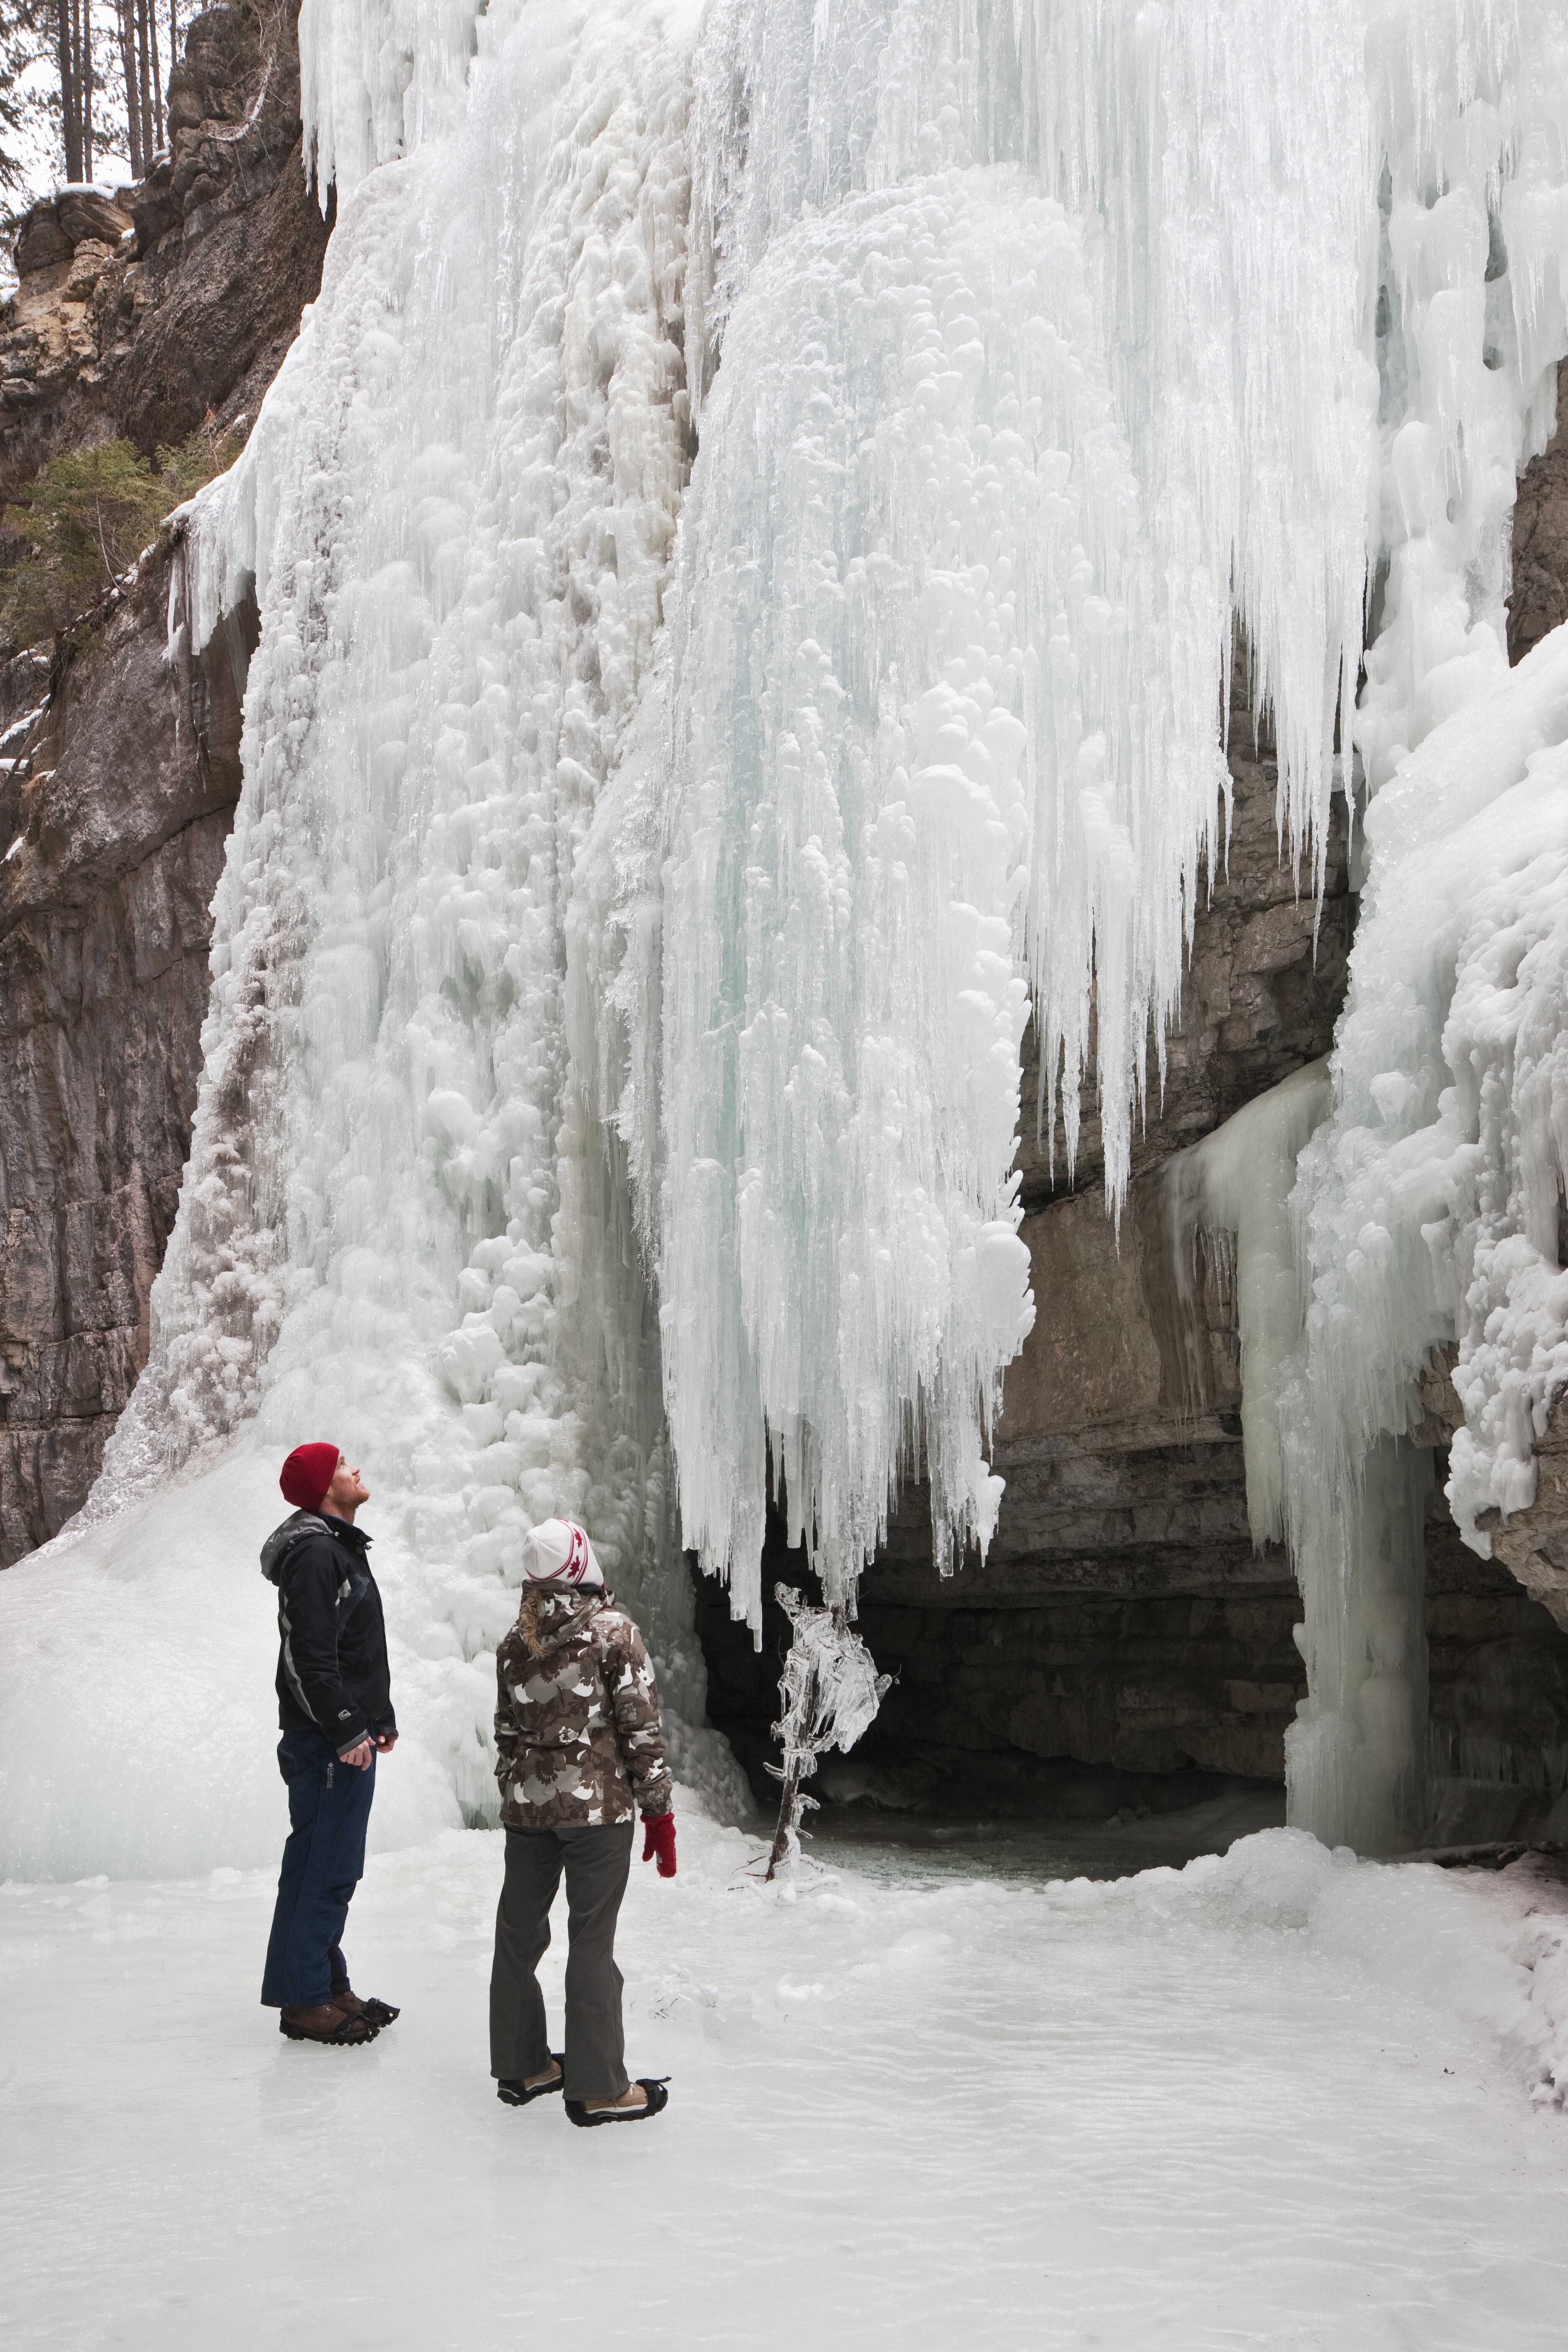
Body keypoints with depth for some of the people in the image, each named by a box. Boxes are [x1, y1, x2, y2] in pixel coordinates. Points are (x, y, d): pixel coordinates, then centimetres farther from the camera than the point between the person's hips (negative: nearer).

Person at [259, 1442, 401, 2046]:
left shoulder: (340, 1546, 18)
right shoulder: (313, 1553, -16)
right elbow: (310, 1657, -22)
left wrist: (378, 1717, 22)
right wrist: (345, 1732, -21)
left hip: (347, 1735, 11)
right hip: (327, 1742, -11)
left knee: (331, 1865, 15)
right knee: (325, 1867, -7)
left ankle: (327, 1983, 23)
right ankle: (303, 2000, -2)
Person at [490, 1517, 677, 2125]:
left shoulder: (515, 1643, 5)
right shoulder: (614, 1630, -10)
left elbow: (506, 1733, 11)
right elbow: (641, 1727, -10)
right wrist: (659, 1811, -4)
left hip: (526, 1806, 5)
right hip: (598, 1803, -5)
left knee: (519, 1933, 14)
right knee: (591, 1941, 0)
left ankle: (519, 2066, 27)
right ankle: (597, 2088, 7)